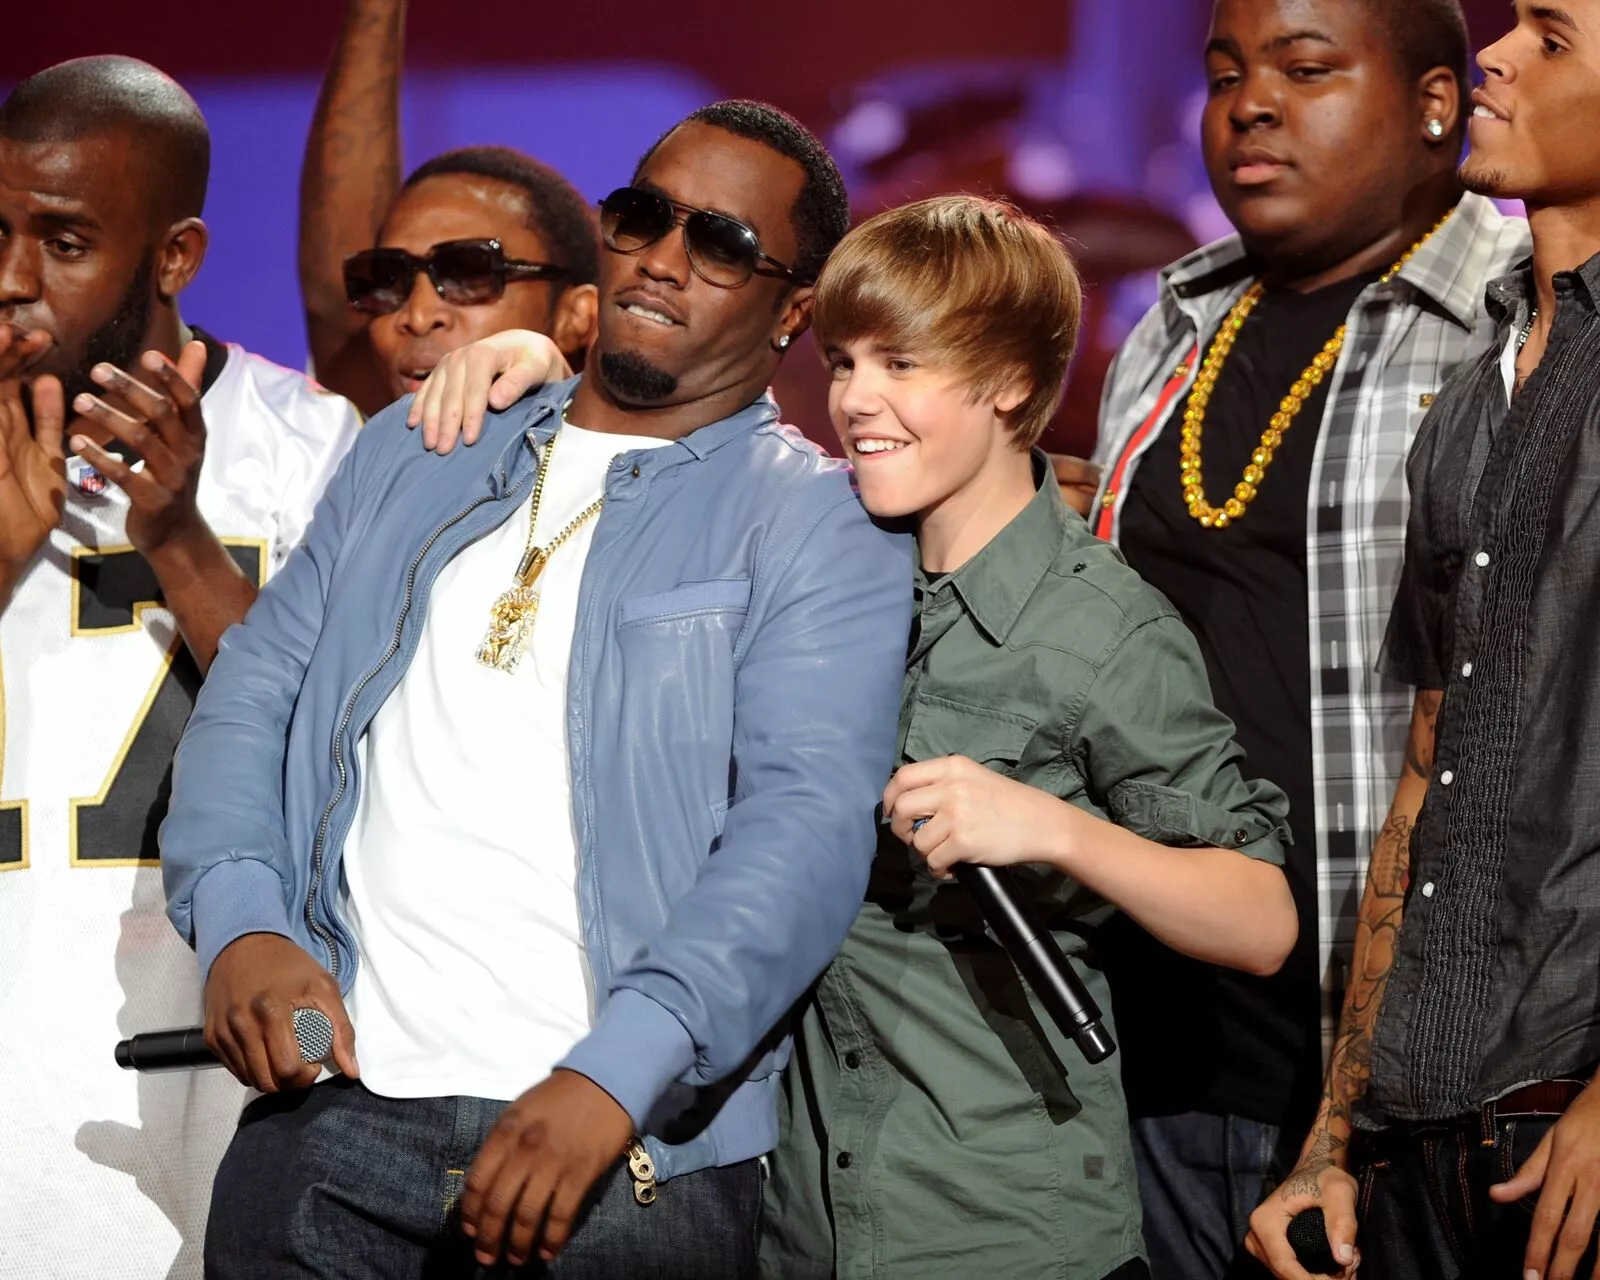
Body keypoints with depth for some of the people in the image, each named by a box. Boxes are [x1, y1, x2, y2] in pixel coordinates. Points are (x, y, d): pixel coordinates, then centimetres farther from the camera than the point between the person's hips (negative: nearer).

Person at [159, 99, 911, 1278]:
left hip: (630, 1149, -3)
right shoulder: (416, 449, 14)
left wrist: (616, 1071, -25)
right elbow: (260, 684, 12)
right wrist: (240, 918, -6)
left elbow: (806, 819, -13)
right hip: (335, 1106, 4)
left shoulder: (822, 523, -2)